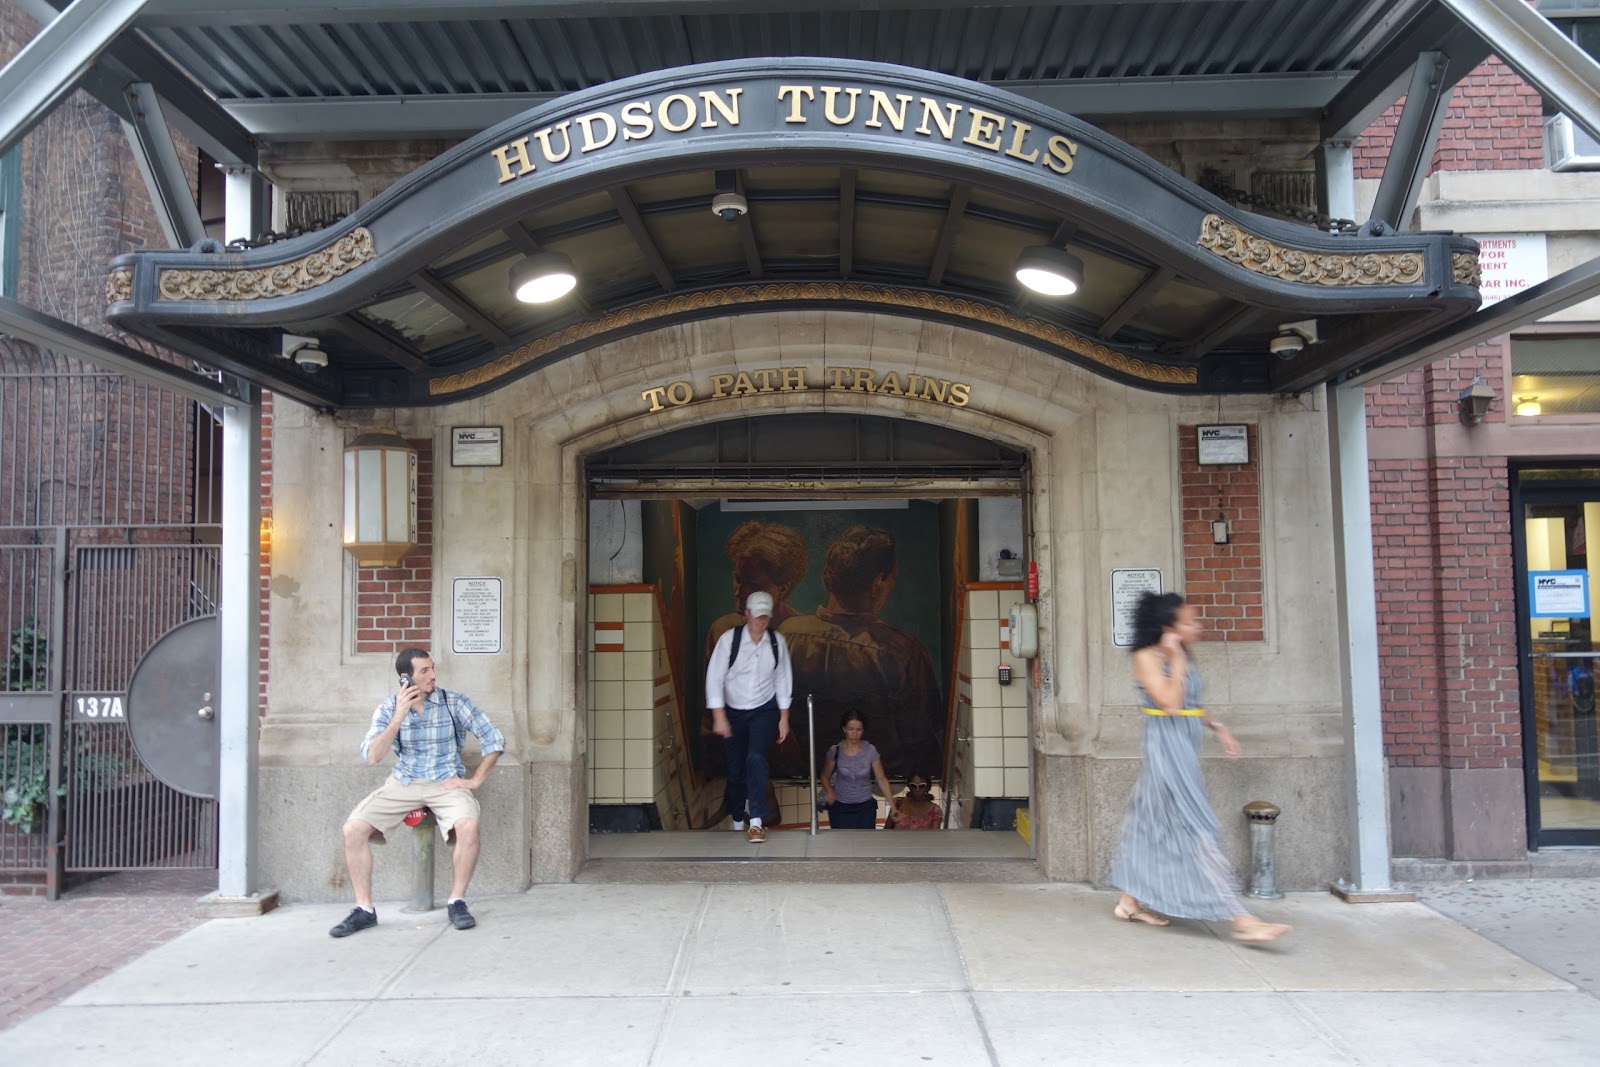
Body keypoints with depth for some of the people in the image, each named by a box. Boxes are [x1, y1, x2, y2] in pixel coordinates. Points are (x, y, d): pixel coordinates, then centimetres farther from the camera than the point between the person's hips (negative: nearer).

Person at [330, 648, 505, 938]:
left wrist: (474, 781, -10)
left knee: (468, 826, -32)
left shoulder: (454, 703, -6)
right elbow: (371, 756, -13)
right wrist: (399, 717, -20)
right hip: (403, 783, 2)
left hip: (447, 782, -2)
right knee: (353, 828, -17)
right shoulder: (389, 708, 0)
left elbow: (494, 740, -4)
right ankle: (364, 909, -2)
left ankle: (457, 902, -11)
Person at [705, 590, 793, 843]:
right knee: (735, 769, 6)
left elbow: (783, 679, 2)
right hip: (733, 712, 0)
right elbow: (714, 677, -13)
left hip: (764, 711, 0)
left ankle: (756, 822, -20)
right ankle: (737, 822, 28)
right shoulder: (729, 639, -14)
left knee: (756, 758, -22)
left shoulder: (777, 641, -7)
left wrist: (784, 717, 2)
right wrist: (719, 716, -17)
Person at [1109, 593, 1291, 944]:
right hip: (1166, 746, -9)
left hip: (1184, 747, 9)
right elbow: (1170, 702, -22)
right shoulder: (1147, 657, -13)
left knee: (1152, 823, 15)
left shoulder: (1184, 657, 12)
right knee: (1197, 829, -10)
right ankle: (1241, 920, -11)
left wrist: (1217, 727, 11)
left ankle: (1130, 901, 26)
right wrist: (1177, 660, -16)